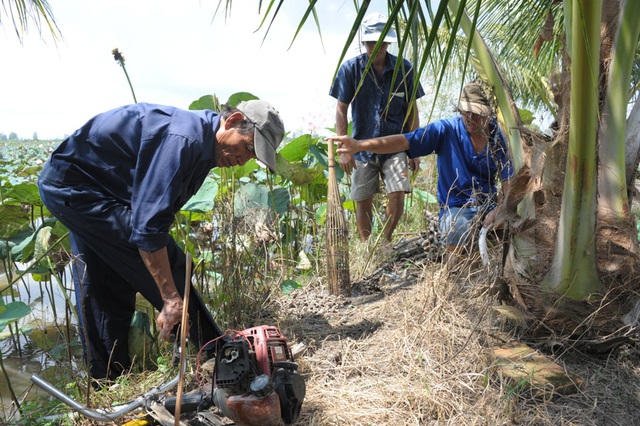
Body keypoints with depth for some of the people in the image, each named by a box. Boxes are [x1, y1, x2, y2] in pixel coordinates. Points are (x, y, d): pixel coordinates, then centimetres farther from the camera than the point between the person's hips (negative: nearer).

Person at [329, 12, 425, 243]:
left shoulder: (404, 68, -2)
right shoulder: (350, 68, -5)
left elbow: (411, 110, 4)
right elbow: (341, 110, -3)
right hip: (363, 145, 0)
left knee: (398, 194, -12)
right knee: (363, 201, 5)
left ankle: (386, 241, 11)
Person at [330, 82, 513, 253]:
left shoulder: (500, 136, -2)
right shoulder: (446, 130, -10)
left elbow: (509, 179, -3)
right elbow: (404, 141, -20)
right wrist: (359, 145, -32)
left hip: (490, 202, 3)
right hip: (457, 205, -3)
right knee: (455, 244, -33)